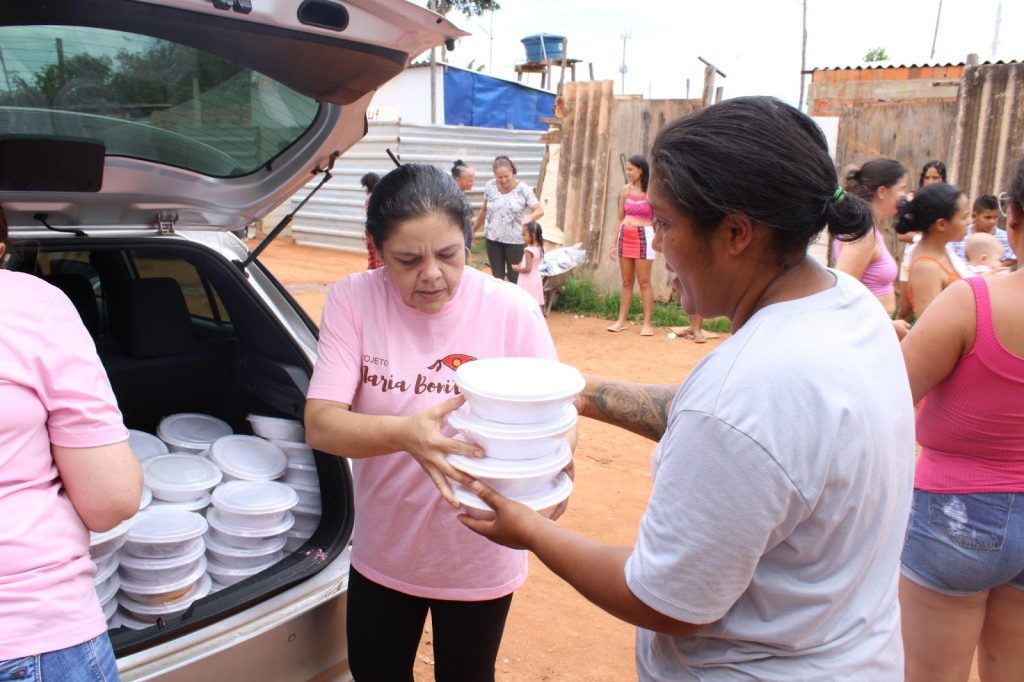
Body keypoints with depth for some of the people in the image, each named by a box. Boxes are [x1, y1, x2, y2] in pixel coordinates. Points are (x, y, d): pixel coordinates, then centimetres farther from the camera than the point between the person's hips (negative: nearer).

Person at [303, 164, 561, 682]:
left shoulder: (513, 311, -17)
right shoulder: (352, 300, -14)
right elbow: (321, 426, -21)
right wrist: (407, 433, -40)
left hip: (477, 561, -1)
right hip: (382, 555, 2)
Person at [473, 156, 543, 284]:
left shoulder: (523, 189, -13)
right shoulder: (490, 186, -5)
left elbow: (540, 210, -18)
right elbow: (484, 210, 9)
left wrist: (529, 218, -40)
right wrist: (473, 230, 15)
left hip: (515, 240, -3)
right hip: (493, 238, 3)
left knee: (514, 276, 2)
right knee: (497, 276, 11)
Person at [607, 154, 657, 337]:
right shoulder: (626, 190, 8)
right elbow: (620, 217, 12)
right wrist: (615, 242, 11)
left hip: (643, 236, -5)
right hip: (624, 236, 5)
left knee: (644, 281, -2)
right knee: (626, 281, 10)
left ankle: (647, 323, 3)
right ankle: (621, 320, 15)